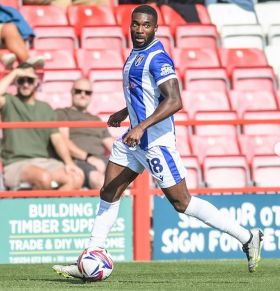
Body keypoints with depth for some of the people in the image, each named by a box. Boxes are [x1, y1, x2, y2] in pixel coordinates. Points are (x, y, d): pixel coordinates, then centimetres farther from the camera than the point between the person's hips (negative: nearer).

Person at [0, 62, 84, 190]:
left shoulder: (46, 108, 20)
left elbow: (57, 138, 13)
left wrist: (69, 163, -3)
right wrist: (14, 73, -6)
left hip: (44, 161, 5)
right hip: (16, 163, -5)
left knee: (76, 179, -22)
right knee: (44, 178, -38)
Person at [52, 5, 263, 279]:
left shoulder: (157, 58, -18)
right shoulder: (136, 54, 12)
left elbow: (174, 101, -29)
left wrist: (141, 127, -34)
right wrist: (125, 112, 28)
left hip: (156, 140, -10)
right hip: (135, 139, 10)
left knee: (181, 202, -6)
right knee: (108, 194, 7)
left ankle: (247, 237, 3)